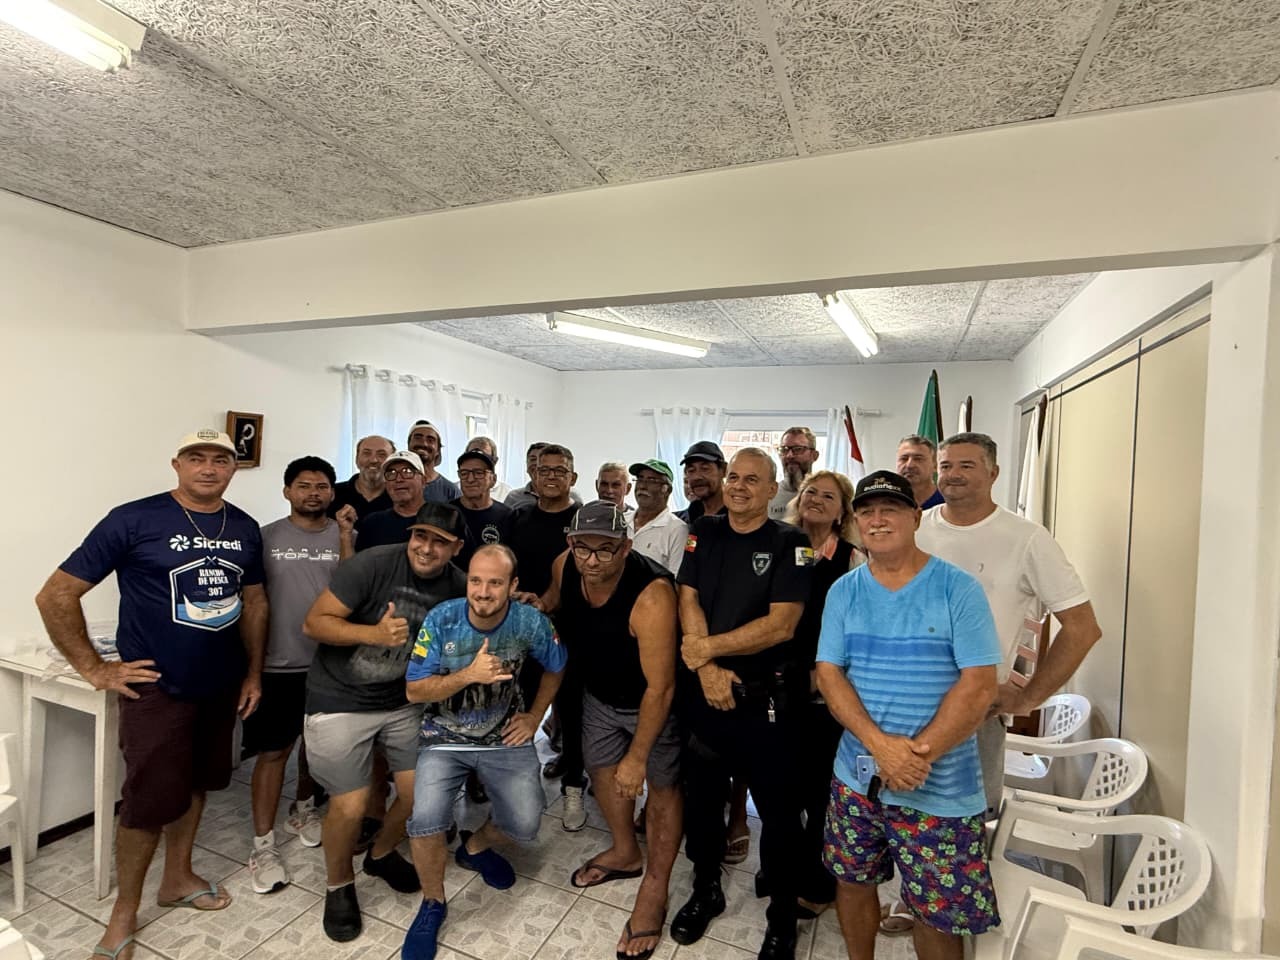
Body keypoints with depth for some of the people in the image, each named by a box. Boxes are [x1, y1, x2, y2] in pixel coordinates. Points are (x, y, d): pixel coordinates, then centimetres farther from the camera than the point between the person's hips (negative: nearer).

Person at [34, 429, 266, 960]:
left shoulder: (245, 529, 1)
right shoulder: (134, 520, -14)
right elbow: (56, 596, -9)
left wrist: (253, 672, 9)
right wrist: (94, 668, -10)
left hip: (222, 686, 5)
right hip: (157, 687, -5)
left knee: (195, 783, 19)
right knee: (151, 798, 4)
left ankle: (177, 878, 40)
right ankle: (124, 913, 28)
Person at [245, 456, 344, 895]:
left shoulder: (346, 538, 0)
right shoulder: (266, 538, -3)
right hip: (277, 664, -2)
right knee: (274, 751, 3)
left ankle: (303, 810, 42)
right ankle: (263, 846, 18)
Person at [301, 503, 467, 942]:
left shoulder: (457, 586, -9)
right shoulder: (372, 564, -24)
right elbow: (314, 622, -19)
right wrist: (375, 633, -33)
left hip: (402, 701, 5)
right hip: (339, 701, -4)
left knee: (420, 792, 8)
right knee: (351, 806, -1)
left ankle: (381, 855, 41)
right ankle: (339, 886, 31)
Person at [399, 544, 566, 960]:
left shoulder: (531, 622, -17)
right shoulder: (441, 620, -19)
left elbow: (555, 669, 4)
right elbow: (414, 691, -14)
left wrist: (533, 717, 2)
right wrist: (470, 674, -29)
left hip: (504, 737, 1)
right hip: (445, 737, -1)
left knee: (526, 826, -3)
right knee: (427, 819, -20)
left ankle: (475, 846, 33)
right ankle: (433, 903, 12)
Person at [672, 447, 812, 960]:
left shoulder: (789, 543, -7)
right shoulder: (703, 533, 5)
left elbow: (781, 625, -15)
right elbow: (688, 601, -1)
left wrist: (708, 648, -13)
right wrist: (706, 668, -13)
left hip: (765, 698, -3)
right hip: (703, 691, 4)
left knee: (778, 808, 9)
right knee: (701, 796, 17)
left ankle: (783, 915, 33)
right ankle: (705, 890, 42)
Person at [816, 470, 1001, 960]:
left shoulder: (958, 588, -9)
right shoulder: (843, 591, 0)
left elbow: (979, 685, -13)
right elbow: (829, 673, -4)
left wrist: (918, 753, -18)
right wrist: (880, 745, -17)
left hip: (941, 788, -3)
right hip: (856, 775, 3)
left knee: (938, 910, 10)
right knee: (853, 881, 19)